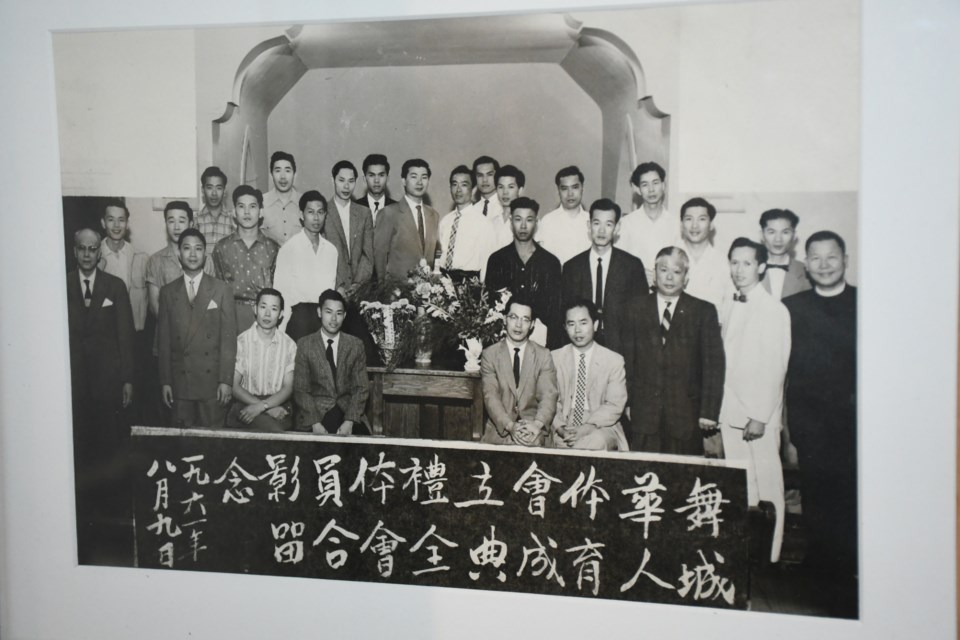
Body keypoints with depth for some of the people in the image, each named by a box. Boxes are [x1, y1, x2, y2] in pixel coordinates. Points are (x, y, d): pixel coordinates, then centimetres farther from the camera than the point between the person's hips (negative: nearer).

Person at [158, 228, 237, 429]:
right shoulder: (168, 292, 10)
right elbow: (164, 339, 8)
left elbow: (229, 338, -1)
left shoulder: (222, 290, 3)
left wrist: (226, 381, -8)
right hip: (180, 380, 2)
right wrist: (165, 381, 3)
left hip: (212, 379, -2)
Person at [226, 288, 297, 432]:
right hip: (246, 403, -3)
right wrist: (268, 409, -15)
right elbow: (234, 386, -3)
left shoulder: (289, 344, 8)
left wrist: (262, 405, -17)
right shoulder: (241, 342, 2)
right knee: (274, 430, -33)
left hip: (278, 404, 3)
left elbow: (288, 388, 2)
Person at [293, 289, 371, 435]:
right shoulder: (304, 345, 3)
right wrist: (315, 423, -15)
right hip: (315, 413, -2)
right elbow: (300, 390, 0)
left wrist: (349, 422, -12)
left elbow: (361, 388, 4)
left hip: (348, 411, 2)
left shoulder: (355, 345, 7)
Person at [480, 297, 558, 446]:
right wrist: (510, 426, -20)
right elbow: (491, 396, -4)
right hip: (498, 431, 0)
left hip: (533, 434, 0)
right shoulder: (489, 354, 6)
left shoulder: (543, 356, 8)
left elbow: (549, 395, -2)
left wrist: (538, 424, -22)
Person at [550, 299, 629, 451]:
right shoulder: (554, 358, 9)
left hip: (601, 429, 0)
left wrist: (587, 428, -18)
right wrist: (560, 427, -16)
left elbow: (614, 405, -3)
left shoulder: (614, 360, 4)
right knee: (561, 444, -34)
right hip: (563, 432, 0)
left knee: (596, 442, -35)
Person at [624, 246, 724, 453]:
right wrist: (626, 404, 2)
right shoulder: (636, 308, 10)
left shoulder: (704, 312, 4)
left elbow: (714, 365, 0)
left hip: (686, 417, -1)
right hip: (643, 415, 1)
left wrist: (709, 412, -6)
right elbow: (627, 358, 8)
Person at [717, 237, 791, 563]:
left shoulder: (775, 310, -8)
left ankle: (768, 557, 9)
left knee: (766, 487, -1)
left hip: (760, 414, -5)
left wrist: (760, 416, -12)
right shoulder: (726, 306, 10)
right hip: (729, 410, 5)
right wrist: (714, 407, 6)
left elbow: (775, 368, -11)